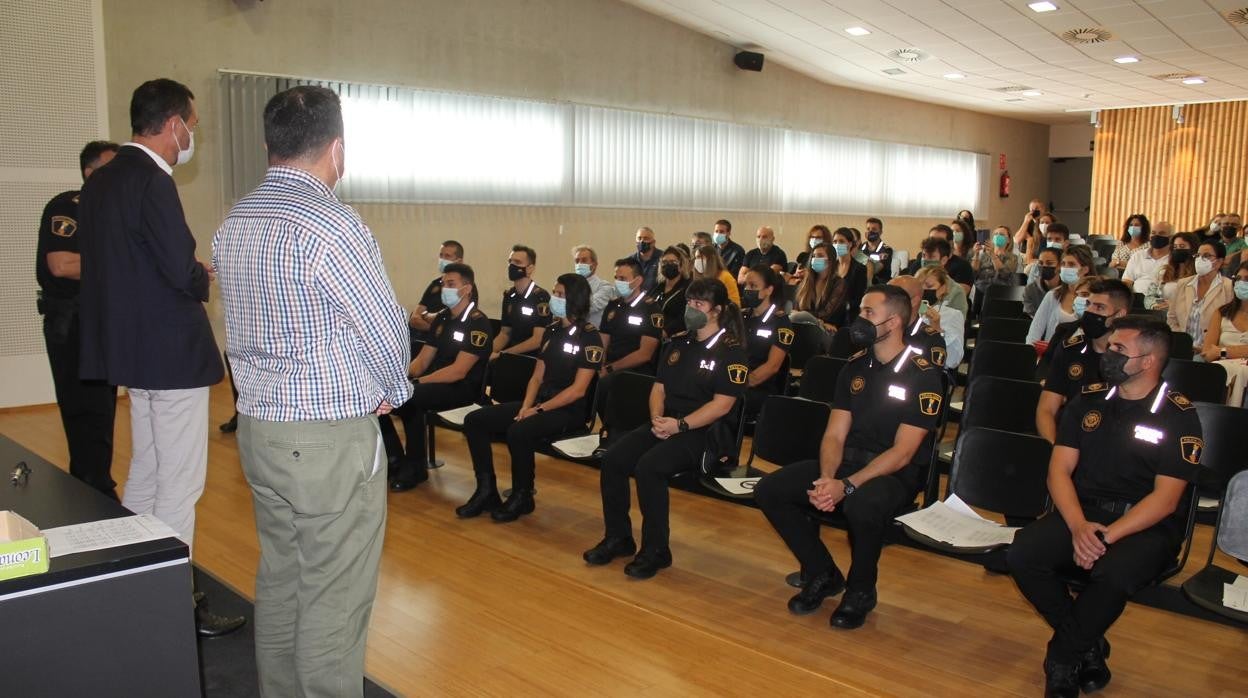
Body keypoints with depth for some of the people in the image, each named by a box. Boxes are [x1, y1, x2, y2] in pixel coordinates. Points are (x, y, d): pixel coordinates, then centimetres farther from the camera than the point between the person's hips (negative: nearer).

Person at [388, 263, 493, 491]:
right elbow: (422, 360, 13)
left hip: (463, 388, -7)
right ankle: (395, 459, 1)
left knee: (410, 398, -32)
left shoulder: (478, 323, -12)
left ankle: (416, 467, -14)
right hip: (435, 383, 8)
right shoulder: (441, 318, 12)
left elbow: (458, 371, -20)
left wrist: (418, 382, -22)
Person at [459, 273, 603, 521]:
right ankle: (486, 490, -1)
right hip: (539, 403, 8)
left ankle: (523, 497, -11)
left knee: (518, 432, -35)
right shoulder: (551, 331, 13)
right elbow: (537, 376, 14)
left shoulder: (589, 337, -10)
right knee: (474, 420, -7)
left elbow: (578, 390, -15)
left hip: (569, 410, -8)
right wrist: (526, 406, -4)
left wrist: (539, 409, -17)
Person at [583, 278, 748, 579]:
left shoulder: (732, 351, -6)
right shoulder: (678, 343, 15)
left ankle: (655, 551, -14)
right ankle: (618, 538, 1)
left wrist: (680, 425, -20)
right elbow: (659, 387, 15)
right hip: (666, 424, 7)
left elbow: (722, 405, -13)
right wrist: (657, 419, -5)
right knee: (612, 459, -15)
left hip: (707, 431, -7)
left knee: (649, 467, -30)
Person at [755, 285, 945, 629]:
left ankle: (860, 591, -8)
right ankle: (823, 574, 7)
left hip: (894, 474, -6)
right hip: (845, 462, 6)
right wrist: (827, 478, -16)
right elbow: (835, 435, 5)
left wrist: (846, 486, -27)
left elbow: (902, 452, -17)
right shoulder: (855, 367, 8)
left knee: (862, 505, -40)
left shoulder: (924, 376, -11)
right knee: (769, 490, -12)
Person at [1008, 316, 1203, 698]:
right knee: (1023, 554, -25)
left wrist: (1108, 536, -22)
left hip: (1146, 525, -4)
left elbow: (1165, 499, -10)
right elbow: (1059, 470, 3)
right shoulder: (1088, 402, 9)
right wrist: (1078, 526, -16)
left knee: (1112, 573, -36)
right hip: (1082, 512, 4)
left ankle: (1063, 662, -9)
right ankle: (1090, 648, -1)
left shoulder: (1179, 416, -3)